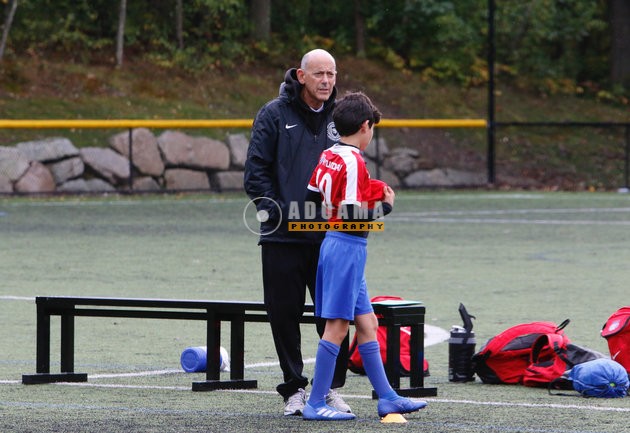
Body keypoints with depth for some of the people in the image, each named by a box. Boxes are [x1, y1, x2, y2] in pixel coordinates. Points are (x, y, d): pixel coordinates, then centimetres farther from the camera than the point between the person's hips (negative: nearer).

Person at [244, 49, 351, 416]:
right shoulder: (275, 115, 0)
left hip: (329, 237, 2)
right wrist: (276, 210, -13)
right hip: (283, 237, -2)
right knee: (285, 314, 2)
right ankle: (294, 389, 14)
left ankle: (332, 387, 13)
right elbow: (256, 169, -3)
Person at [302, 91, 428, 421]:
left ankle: (387, 397, 17)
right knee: (337, 327, -5)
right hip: (348, 248, -10)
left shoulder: (327, 157, 10)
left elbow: (310, 199, 14)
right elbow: (354, 215, -21)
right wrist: (385, 206, -7)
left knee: (367, 324, 13)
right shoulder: (354, 162, -16)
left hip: (333, 243, 10)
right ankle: (316, 404, -3)